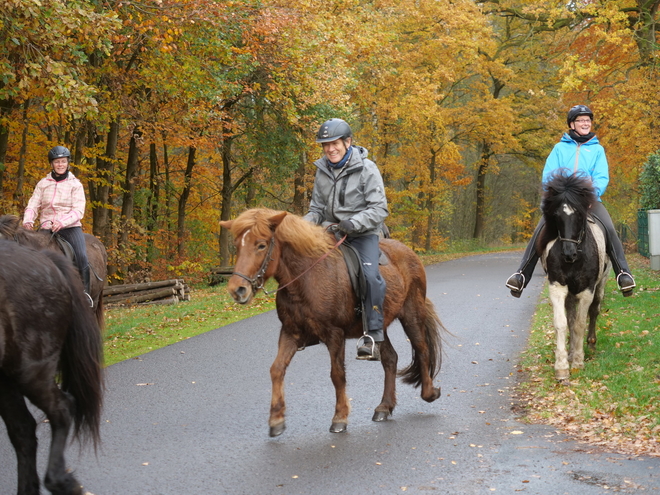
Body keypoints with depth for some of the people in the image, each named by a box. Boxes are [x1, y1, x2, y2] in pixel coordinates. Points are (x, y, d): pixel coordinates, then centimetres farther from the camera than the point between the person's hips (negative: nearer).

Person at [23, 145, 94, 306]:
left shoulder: (75, 184, 2)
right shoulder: (43, 184, 10)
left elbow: (78, 210, -7)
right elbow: (33, 205, 5)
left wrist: (62, 222, -24)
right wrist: (28, 220, -17)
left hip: (70, 227, -2)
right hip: (46, 227, 3)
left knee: (81, 256, -26)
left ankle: (86, 293, -13)